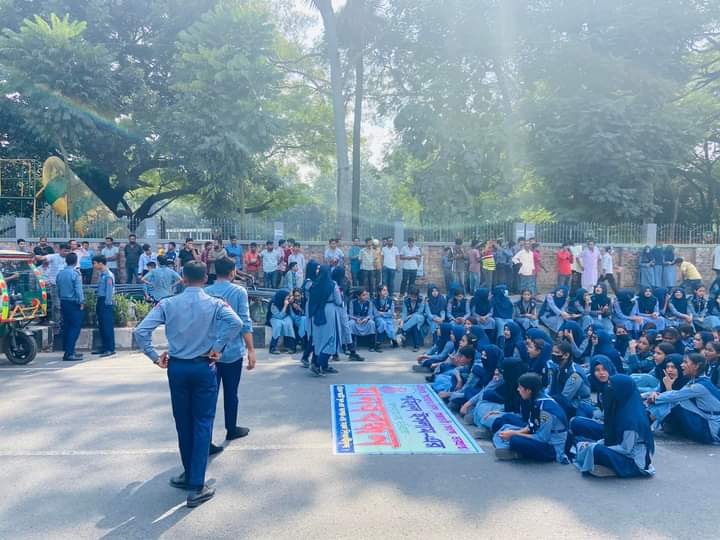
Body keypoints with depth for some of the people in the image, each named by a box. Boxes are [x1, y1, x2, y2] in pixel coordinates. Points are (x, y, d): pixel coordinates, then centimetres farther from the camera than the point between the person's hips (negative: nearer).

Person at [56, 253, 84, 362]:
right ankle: (69, 353, -8)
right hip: (74, 303, -7)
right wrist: (82, 302, -8)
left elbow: (58, 288, 14)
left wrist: (61, 299, 21)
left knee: (66, 327, 12)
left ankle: (68, 351, 18)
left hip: (63, 303, 7)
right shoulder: (75, 274, -14)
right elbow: (79, 290, -15)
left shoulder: (60, 273, 8)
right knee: (75, 327, -4)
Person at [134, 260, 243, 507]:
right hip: (205, 367, -2)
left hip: (177, 367, 2)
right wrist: (218, 348, -14)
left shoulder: (168, 304, -2)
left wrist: (155, 357, -1)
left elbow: (141, 331, -10)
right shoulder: (215, 304, -6)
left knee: (183, 423, 15)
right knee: (203, 424, 2)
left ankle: (190, 475, 31)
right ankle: (196, 487, 0)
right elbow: (237, 323, -24)